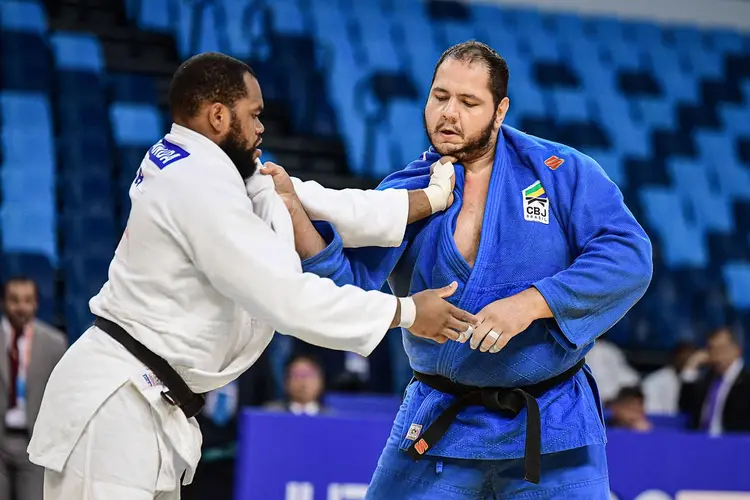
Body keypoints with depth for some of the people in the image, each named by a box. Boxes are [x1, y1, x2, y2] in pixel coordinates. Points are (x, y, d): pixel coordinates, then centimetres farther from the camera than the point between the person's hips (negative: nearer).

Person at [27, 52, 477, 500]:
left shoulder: (203, 169, 11)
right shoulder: (199, 185, -19)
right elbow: (288, 296, -21)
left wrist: (435, 197, 12)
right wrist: (407, 312, -12)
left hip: (144, 402, 11)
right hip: (115, 408, -11)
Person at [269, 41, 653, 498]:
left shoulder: (563, 172, -5)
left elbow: (629, 256, -12)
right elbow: (347, 280, -12)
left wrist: (532, 303, -23)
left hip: (552, 428, -1)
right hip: (438, 427, 2)